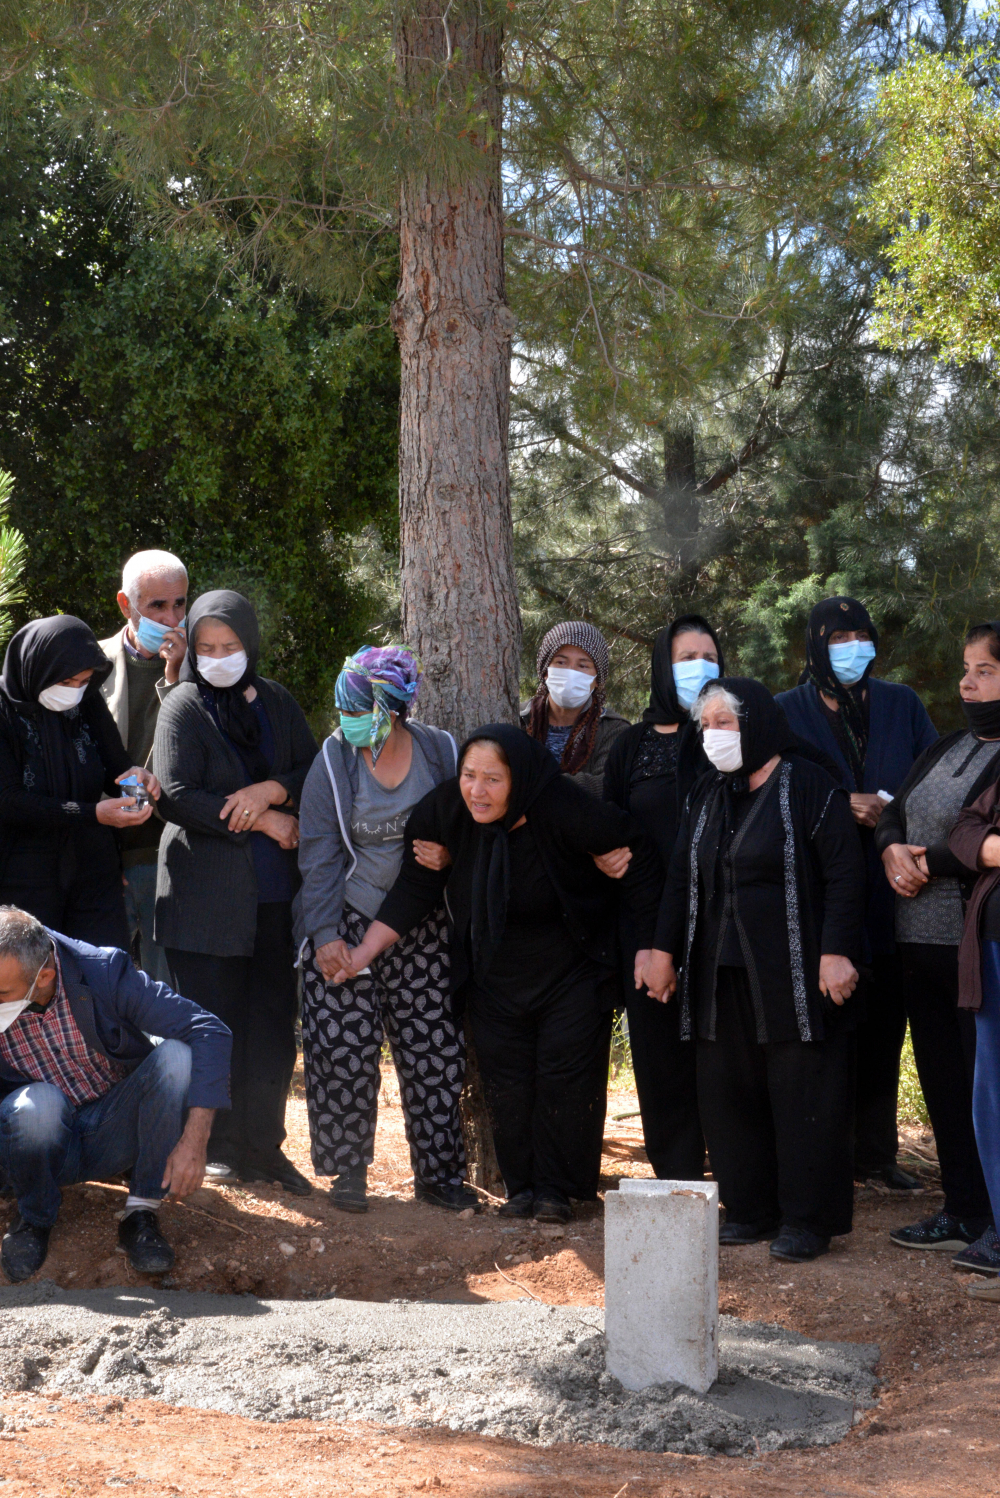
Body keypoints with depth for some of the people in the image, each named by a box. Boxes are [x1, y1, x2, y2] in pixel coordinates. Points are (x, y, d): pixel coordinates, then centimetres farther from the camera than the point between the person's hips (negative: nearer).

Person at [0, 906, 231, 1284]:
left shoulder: (103, 972, -20)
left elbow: (210, 1033, -23)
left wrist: (194, 1143, -31)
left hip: (117, 1135, 1)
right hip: (48, 1147, -1)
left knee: (177, 1056, -27)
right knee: (37, 1102, -35)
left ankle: (141, 1213, -12)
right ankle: (33, 1219, -4)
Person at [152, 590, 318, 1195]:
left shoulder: (277, 702, 11)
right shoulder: (183, 707, -2)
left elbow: (314, 774, 10)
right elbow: (176, 797, -10)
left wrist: (271, 790, -11)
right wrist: (265, 822, -11)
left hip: (274, 892, 4)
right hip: (206, 891, -4)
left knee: (273, 1021, 5)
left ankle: (263, 1145, 15)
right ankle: (218, 1146, 10)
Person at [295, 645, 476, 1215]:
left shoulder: (440, 752, -2)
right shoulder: (334, 760, -5)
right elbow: (319, 853, -4)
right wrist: (325, 933, -9)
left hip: (422, 928, 1)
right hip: (347, 924, -1)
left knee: (433, 1048, 1)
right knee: (345, 1048, -5)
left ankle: (439, 1172, 12)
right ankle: (349, 1172, 8)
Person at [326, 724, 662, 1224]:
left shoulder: (563, 808, -27)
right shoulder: (443, 811, -15)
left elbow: (637, 858, -16)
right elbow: (414, 891, -5)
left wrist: (652, 946, -16)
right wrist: (366, 950, -14)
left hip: (572, 973, -3)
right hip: (494, 974, 3)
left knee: (566, 1076, -4)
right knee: (506, 1083, 3)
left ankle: (556, 1188, 7)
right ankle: (521, 1187, 14)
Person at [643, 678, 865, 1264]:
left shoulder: (810, 788, -7)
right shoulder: (707, 795, 14)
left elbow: (845, 875, -11)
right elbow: (681, 877, 18)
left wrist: (837, 952, -17)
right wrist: (665, 949, 13)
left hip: (794, 975, -7)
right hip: (720, 975, 7)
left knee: (802, 1094, -3)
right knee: (729, 1093, 6)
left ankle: (807, 1219, 3)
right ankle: (751, 1209, 16)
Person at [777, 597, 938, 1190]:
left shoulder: (901, 705, 13)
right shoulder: (788, 712, 6)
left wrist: (889, 808, -12)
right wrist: (845, 808, -15)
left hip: (889, 893, 3)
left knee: (883, 1029, 5)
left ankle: (876, 1151, 13)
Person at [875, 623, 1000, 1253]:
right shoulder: (947, 748, 17)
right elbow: (894, 811, 20)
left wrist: (931, 863, -11)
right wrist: (892, 850, -1)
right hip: (922, 941, 9)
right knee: (942, 1080, 13)